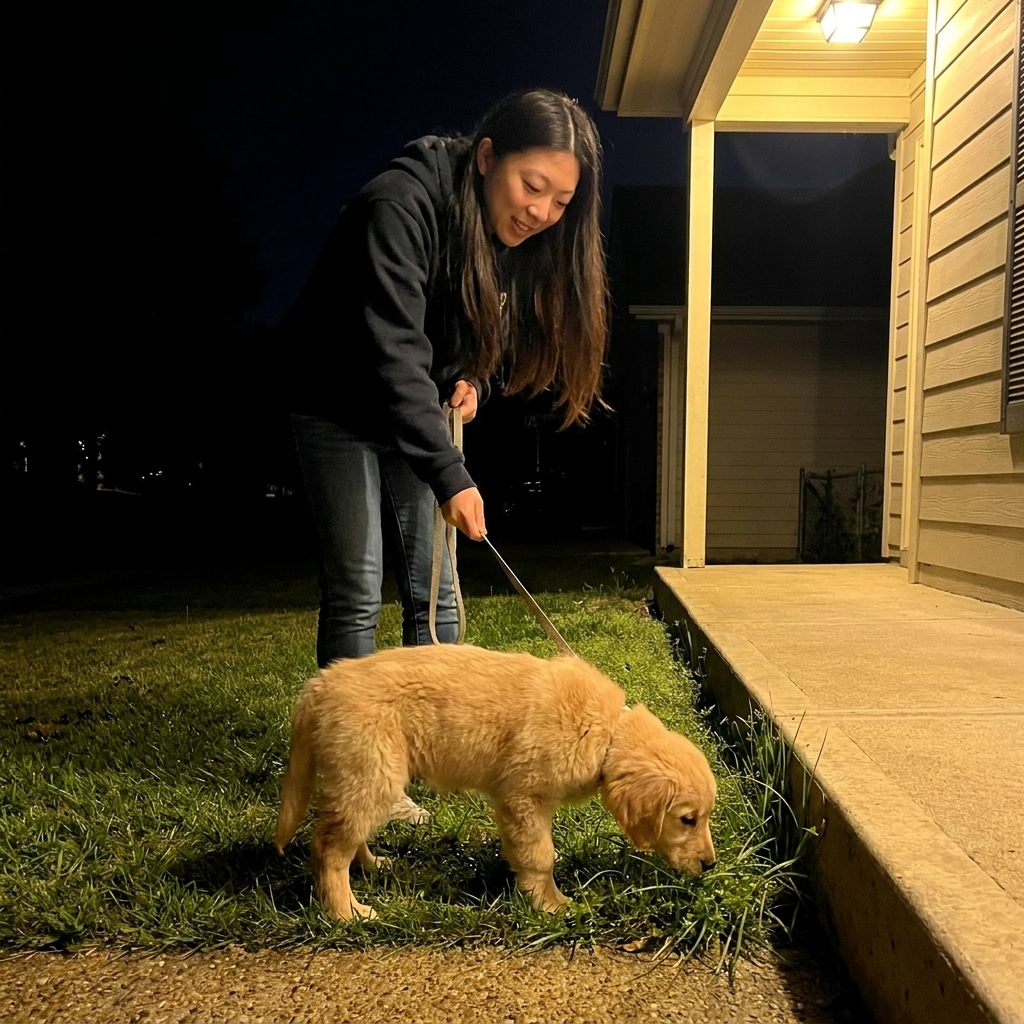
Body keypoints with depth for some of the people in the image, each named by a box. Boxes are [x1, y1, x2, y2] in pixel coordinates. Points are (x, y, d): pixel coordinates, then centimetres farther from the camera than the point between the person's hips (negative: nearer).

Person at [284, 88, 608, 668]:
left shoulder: (518, 240, -5)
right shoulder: (401, 206, -27)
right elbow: (392, 352, -35)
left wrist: (471, 382, -11)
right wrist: (450, 476, -41)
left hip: (417, 417, 6)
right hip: (340, 408, -6)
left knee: (435, 594, 4)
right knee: (357, 596, -7)